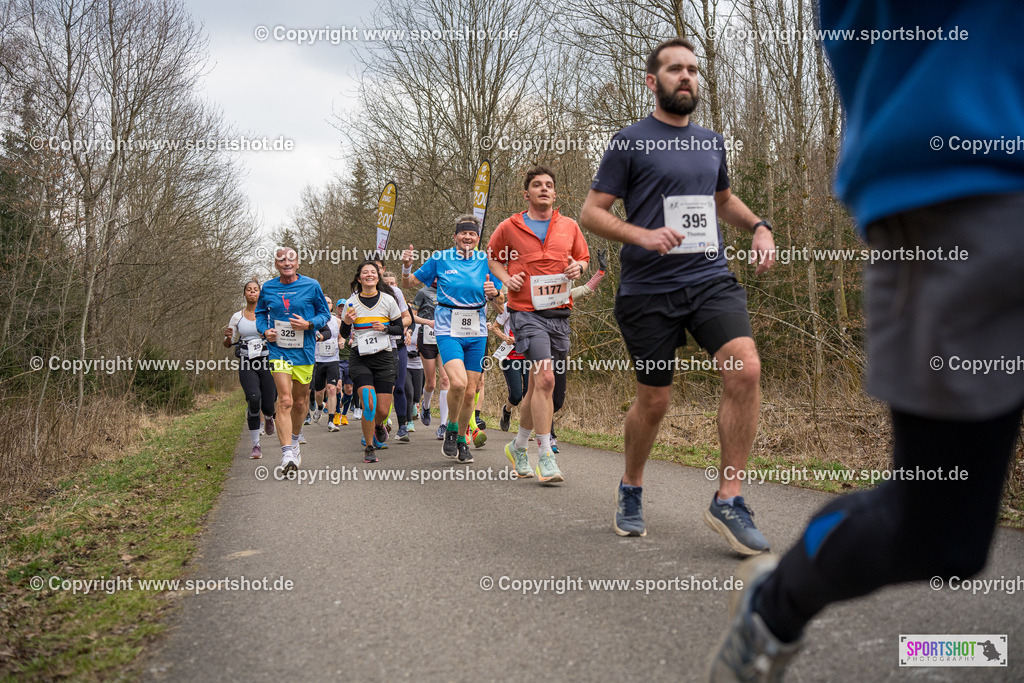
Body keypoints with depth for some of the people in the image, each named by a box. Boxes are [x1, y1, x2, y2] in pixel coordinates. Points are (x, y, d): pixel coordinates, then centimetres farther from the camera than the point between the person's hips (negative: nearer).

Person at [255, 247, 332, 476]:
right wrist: (265, 330, 0)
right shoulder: (268, 288, 5)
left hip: (304, 351, 1)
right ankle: (287, 454, -17)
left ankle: (294, 440, 39)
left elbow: (325, 313, 6)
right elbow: (260, 313, 19)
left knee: (300, 401, 13)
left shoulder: (311, 286, 0)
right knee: (285, 400, -15)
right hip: (278, 350, -1)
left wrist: (309, 324, -13)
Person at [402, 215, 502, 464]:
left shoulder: (486, 261, 6)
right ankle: (451, 429, 3)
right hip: (448, 329, -3)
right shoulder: (441, 258, 1)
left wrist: (492, 292, -10)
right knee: (458, 382, -23)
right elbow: (409, 283, 8)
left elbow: (497, 298, 13)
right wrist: (406, 266, -12)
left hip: (476, 333, 3)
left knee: (470, 391, 4)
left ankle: (461, 439, 25)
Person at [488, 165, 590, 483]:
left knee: (536, 385, 11)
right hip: (526, 311, -4)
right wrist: (505, 278, 0)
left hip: (559, 312, 4)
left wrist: (578, 267, -2)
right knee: (545, 379, -18)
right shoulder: (509, 227, 3)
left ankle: (518, 446, 30)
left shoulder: (569, 226, 10)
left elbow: (583, 258, 22)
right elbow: (492, 256, 19)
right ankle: (545, 457, -11)